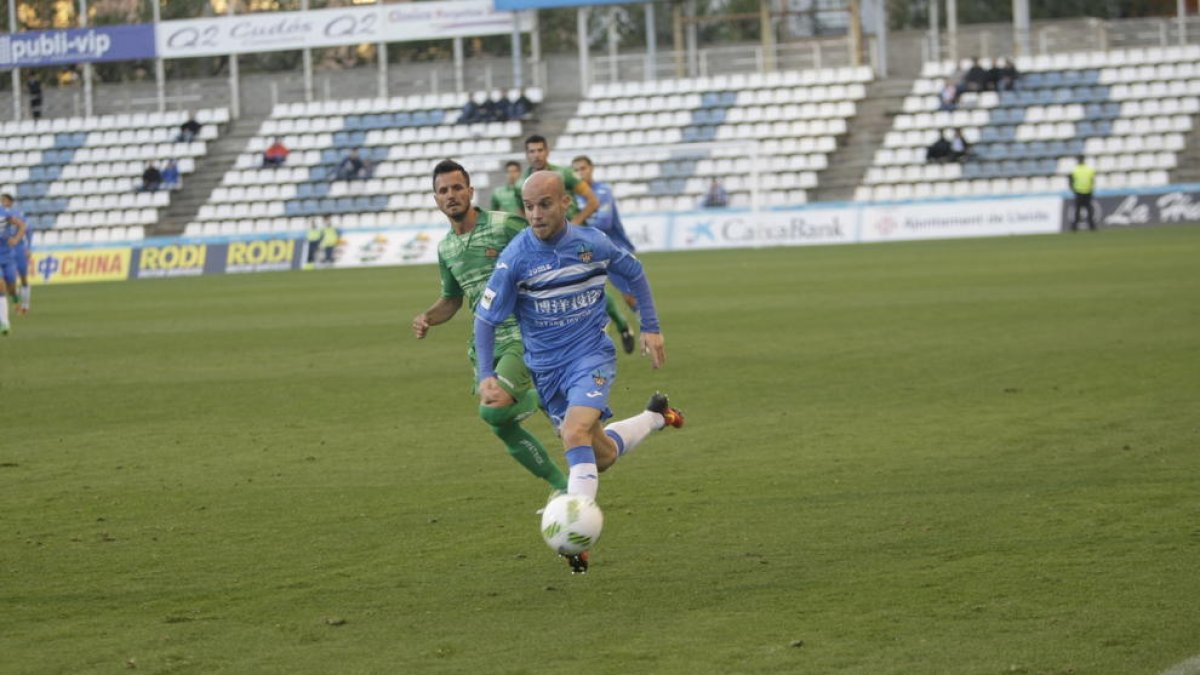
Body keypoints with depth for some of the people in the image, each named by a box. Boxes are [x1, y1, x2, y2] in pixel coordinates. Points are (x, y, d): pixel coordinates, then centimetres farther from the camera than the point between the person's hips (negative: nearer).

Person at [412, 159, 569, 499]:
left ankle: (542, 398, 5)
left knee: (493, 411, -25)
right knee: (503, 428, 7)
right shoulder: (446, 248, 12)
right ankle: (563, 488, 21)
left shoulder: (505, 226, -10)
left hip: (524, 337, -7)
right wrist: (427, 318, 5)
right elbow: (451, 299, 26)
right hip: (487, 343, 7)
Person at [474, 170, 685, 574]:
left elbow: (633, 273, 10)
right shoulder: (516, 257, -14)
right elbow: (486, 317, -6)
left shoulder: (593, 244, -11)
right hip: (546, 369, 2)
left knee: (575, 434, -27)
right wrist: (486, 376, -15)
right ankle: (655, 417, 42)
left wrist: (651, 328, 8)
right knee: (601, 456, 11)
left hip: (591, 356, -2)